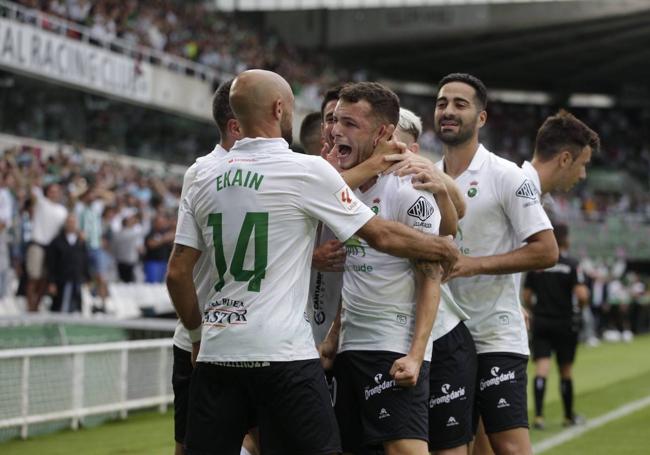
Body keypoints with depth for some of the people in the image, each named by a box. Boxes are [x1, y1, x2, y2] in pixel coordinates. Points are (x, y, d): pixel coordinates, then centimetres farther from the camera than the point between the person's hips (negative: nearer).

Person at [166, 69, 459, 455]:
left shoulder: (205, 177, 8)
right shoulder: (307, 170, -5)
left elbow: (178, 274, 8)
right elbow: (382, 236, 2)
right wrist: (442, 248, 18)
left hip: (217, 351, 5)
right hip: (282, 352, -5)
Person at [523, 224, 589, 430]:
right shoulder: (571, 264, -8)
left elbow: (526, 298, 5)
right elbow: (582, 296, -16)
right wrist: (585, 295, 8)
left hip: (540, 322, 2)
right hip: (566, 324, -2)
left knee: (541, 368, -4)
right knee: (565, 371, 10)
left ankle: (538, 414, -19)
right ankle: (569, 416, 24)